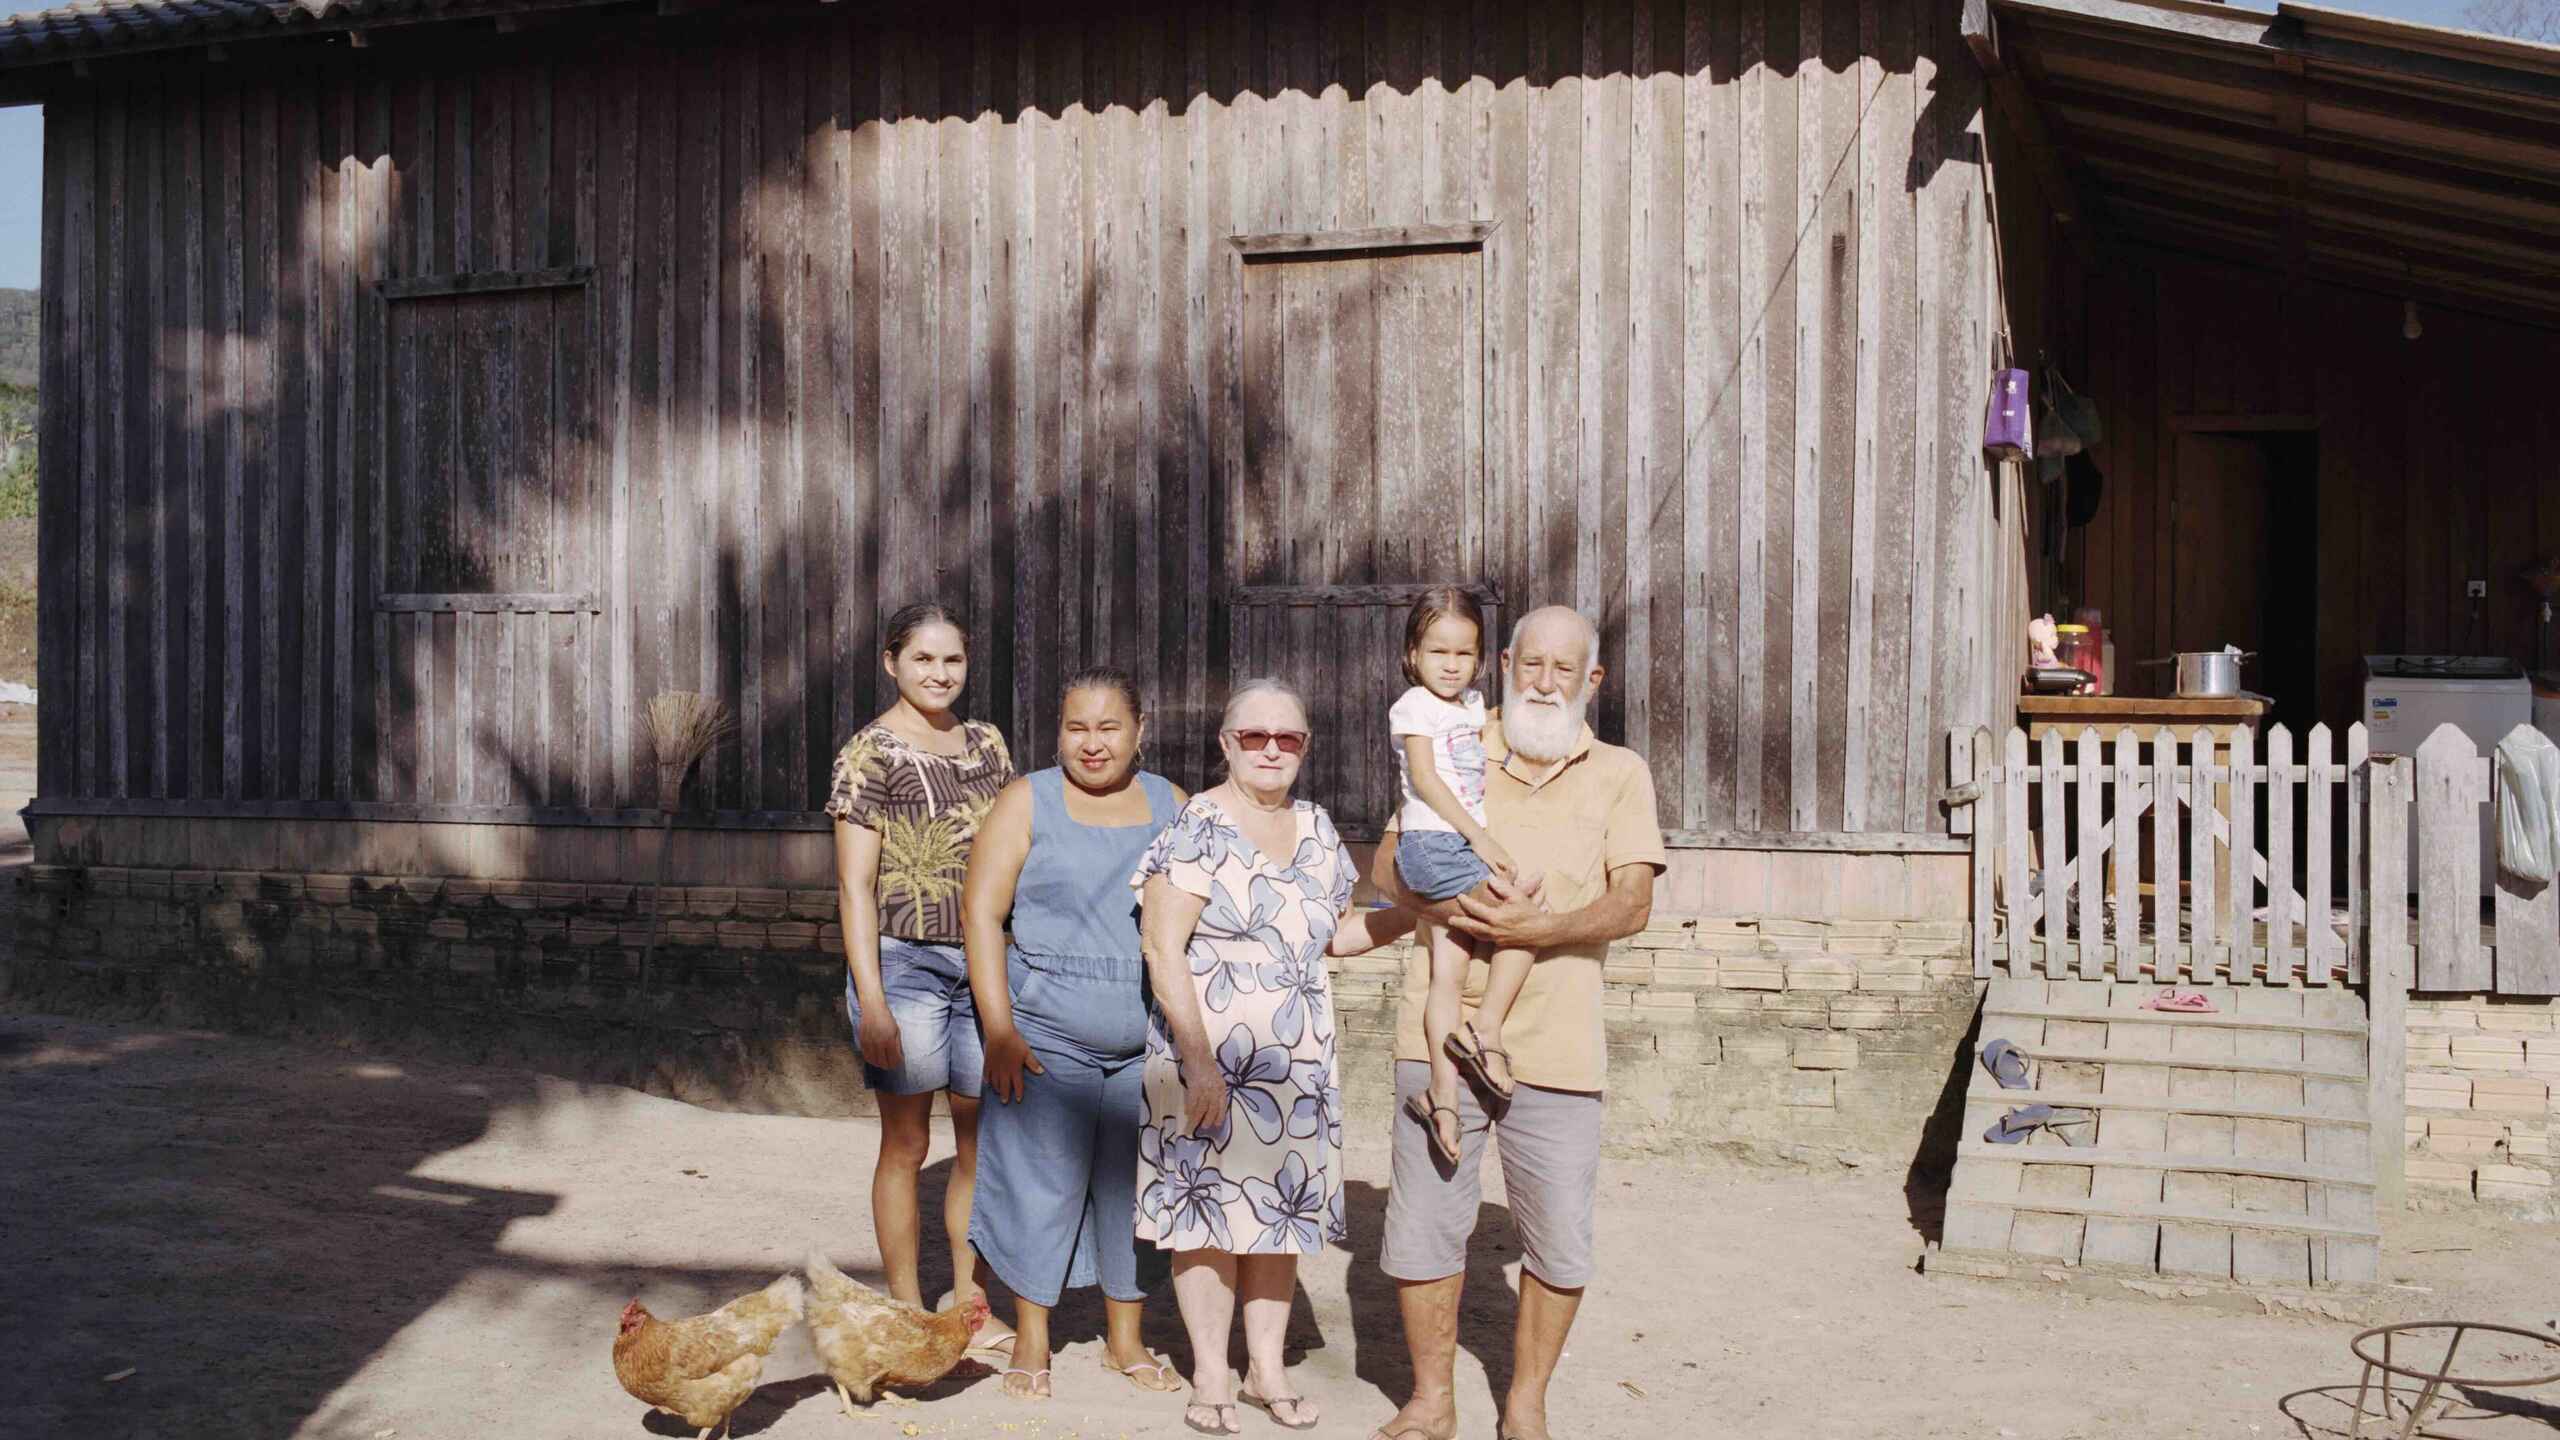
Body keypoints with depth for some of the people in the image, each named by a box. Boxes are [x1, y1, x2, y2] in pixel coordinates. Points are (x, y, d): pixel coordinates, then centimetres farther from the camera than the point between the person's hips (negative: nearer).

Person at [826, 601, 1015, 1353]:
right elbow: (855, 887, -9)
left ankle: (969, 1306, 23)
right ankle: (908, 1314, 15)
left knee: (982, 1143, 9)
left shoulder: (986, 744, 10)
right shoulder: (869, 753, -6)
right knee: (906, 1144, 4)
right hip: (905, 964, -5)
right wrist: (871, 1000, -15)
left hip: (981, 965, 5)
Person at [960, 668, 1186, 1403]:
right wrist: (999, 1029, -12)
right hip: (1048, 1038, -3)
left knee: (1135, 1185, 9)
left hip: (1149, 1042, 3)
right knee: (1041, 1184, 0)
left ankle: (1125, 1338, 25)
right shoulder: (1029, 802, -1)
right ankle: (1030, 1343, 16)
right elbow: (982, 910, -5)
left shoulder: (1172, 806, 8)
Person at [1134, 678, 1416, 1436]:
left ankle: (1267, 1367, 23)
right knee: (1211, 1208, 1)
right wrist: (1199, 1061, -20)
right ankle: (1211, 1374, 14)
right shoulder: (1198, 827, -11)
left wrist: (1411, 913, 3)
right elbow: (1164, 950, -15)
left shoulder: (1315, 828, 10)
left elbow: (1334, 932, 19)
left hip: (1299, 1061, 6)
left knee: (1282, 1209, 11)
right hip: (1209, 1056, -6)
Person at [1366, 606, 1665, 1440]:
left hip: (1556, 1048, -1)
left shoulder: (1620, 776, 6)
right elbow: (1386, 863, 5)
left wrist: (1536, 929, -20)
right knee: (1422, 1229, 4)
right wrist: (1439, 899, -17)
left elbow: (1631, 903, -4)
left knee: (1559, 1245, 4)